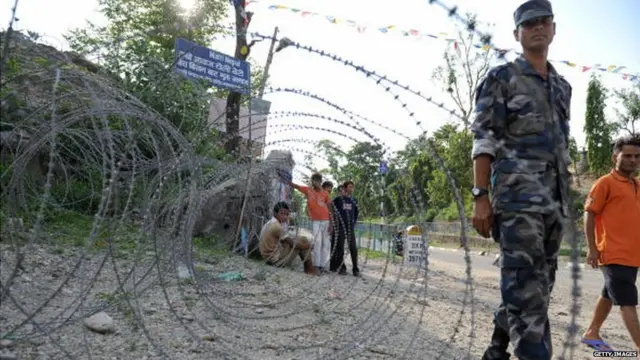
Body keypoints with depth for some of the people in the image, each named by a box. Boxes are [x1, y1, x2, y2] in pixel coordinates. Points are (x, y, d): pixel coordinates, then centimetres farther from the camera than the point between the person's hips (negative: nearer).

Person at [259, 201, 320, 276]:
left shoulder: (270, 223, 9)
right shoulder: (276, 226, -21)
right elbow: (293, 244, -17)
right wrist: (307, 246, -3)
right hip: (275, 259, -10)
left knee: (301, 240, 15)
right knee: (302, 240, -9)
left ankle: (308, 267, 16)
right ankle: (309, 268, 4)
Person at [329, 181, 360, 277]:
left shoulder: (354, 201, 10)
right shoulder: (337, 200, -2)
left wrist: (354, 222, 14)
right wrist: (334, 223, 2)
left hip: (351, 227, 3)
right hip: (340, 227, -3)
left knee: (353, 248, -3)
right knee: (340, 248, 2)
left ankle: (355, 269, 2)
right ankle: (341, 268, 12)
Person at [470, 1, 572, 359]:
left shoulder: (563, 86, 22)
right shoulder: (501, 78, 3)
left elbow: (562, 145, 23)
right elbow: (483, 140, -6)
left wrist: (564, 196, 17)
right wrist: (481, 196, -15)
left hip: (555, 200, 7)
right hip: (517, 196, -7)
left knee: (541, 285, 11)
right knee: (527, 289, -11)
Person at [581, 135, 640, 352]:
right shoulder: (605, 183, -8)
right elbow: (589, 214, -10)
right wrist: (592, 248, -14)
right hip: (614, 255, -8)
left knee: (609, 296, 17)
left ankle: (592, 334, 30)